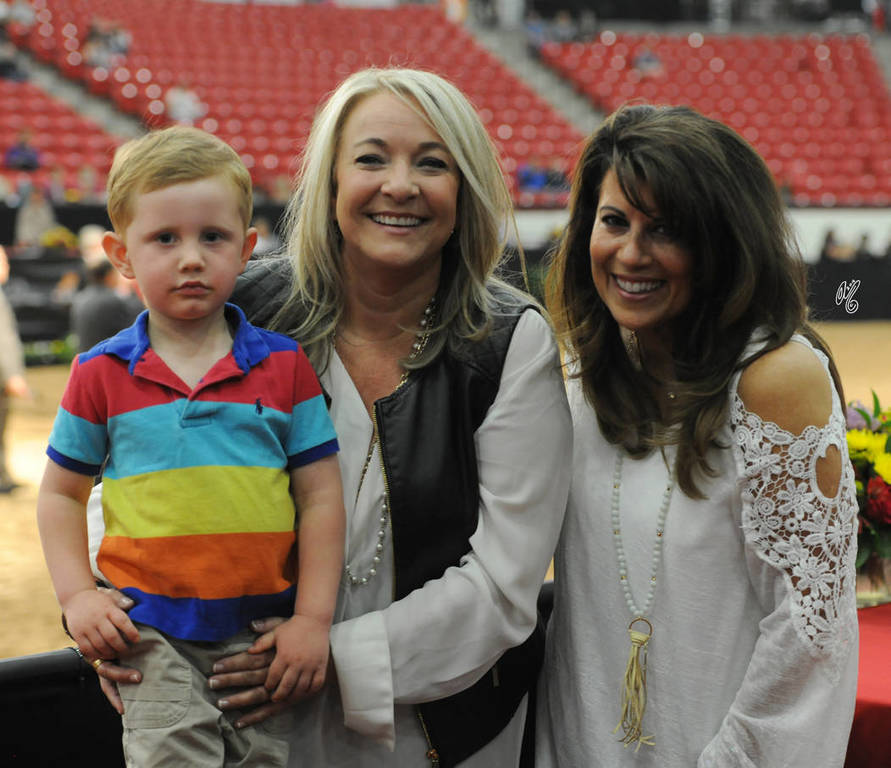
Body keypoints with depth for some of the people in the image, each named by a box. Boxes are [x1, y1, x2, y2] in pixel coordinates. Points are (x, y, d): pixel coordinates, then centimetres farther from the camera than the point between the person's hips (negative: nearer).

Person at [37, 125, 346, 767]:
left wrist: (313, 619, -4)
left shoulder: (287, 366, 1)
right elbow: (62, 494, 11)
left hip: (261, 629, 1)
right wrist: (78, 596, -1)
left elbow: (320, 499, 1)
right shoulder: (101, 374, 2)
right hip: (151, 631, -1)